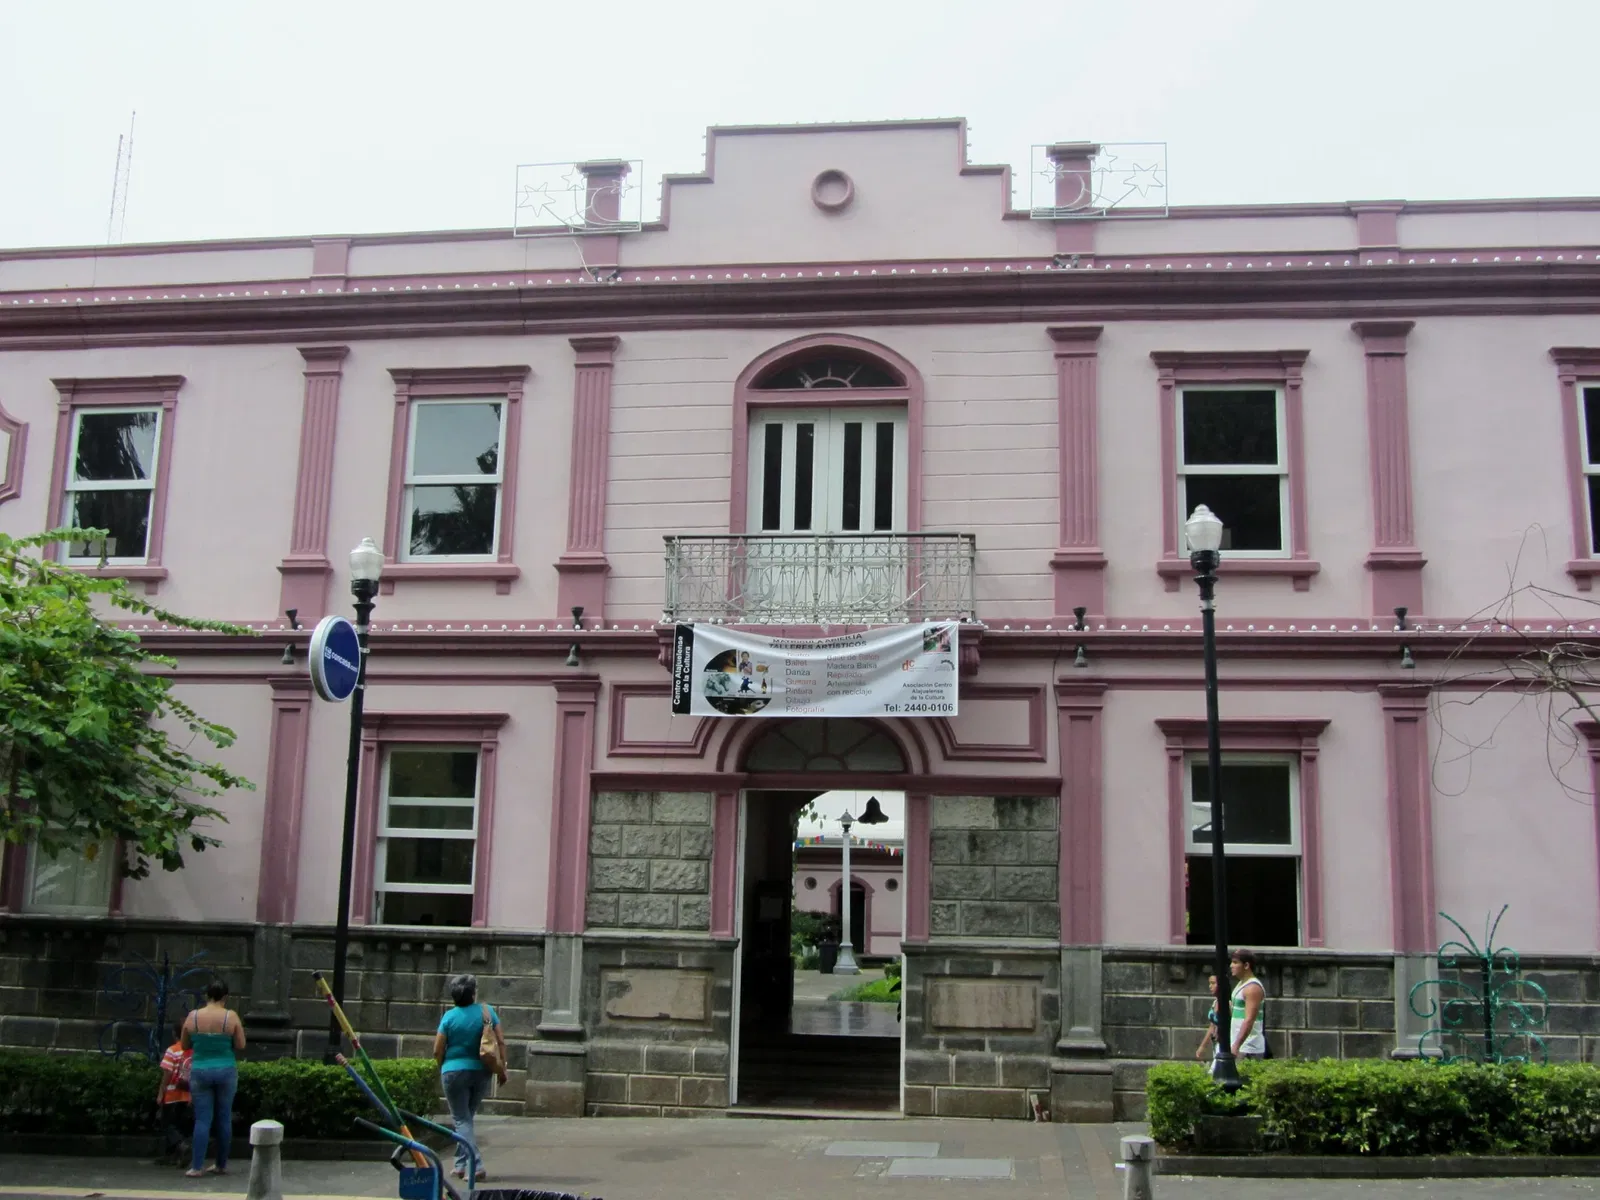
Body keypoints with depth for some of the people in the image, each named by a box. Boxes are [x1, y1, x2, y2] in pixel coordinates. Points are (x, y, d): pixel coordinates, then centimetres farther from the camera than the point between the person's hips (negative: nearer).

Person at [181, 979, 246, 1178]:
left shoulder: (193, 1016, -3)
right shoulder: (231, 1016, -7)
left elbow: (185, 1045, 8)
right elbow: (240, 1045, -3)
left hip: (200, 1072, 1)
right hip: (226, 1072, -1)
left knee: (203, 1119, 4)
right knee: (224, 1118, 9)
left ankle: (196, 1166, 0)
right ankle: (221, 1165, 15)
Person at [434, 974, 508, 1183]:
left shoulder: (449, 1017, -6)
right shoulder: (487, 1012, -1)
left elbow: (438, 1051, -3)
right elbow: (501, 1042, -2)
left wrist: (442, 1068, 16)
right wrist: (502, 1068, 7)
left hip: (454, 1072, -3)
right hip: (481, 1072, 3)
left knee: (462, 1120, 2)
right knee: (467, 1116, 19)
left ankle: (476, 1166, -11)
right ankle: (461, 1164, 23)